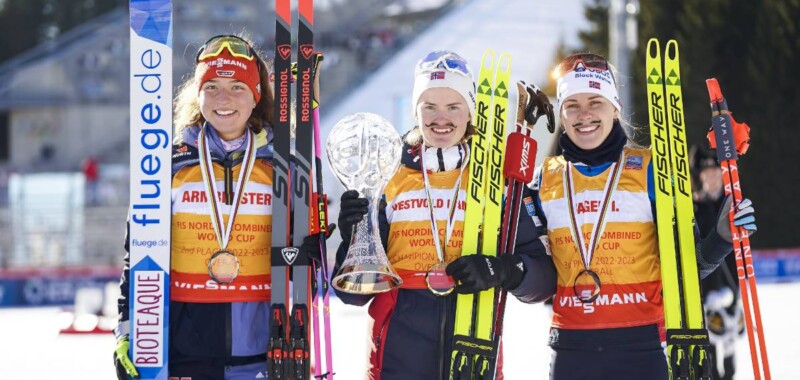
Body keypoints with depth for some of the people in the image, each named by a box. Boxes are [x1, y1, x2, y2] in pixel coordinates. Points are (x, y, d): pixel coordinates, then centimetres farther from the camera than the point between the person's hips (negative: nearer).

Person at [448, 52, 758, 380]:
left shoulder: (649, 169, 2)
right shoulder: (545, 179, 9)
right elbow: (539, 284, 10)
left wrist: (721, 238, -14)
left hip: (641, 347, -2)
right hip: (571, 351, 3)